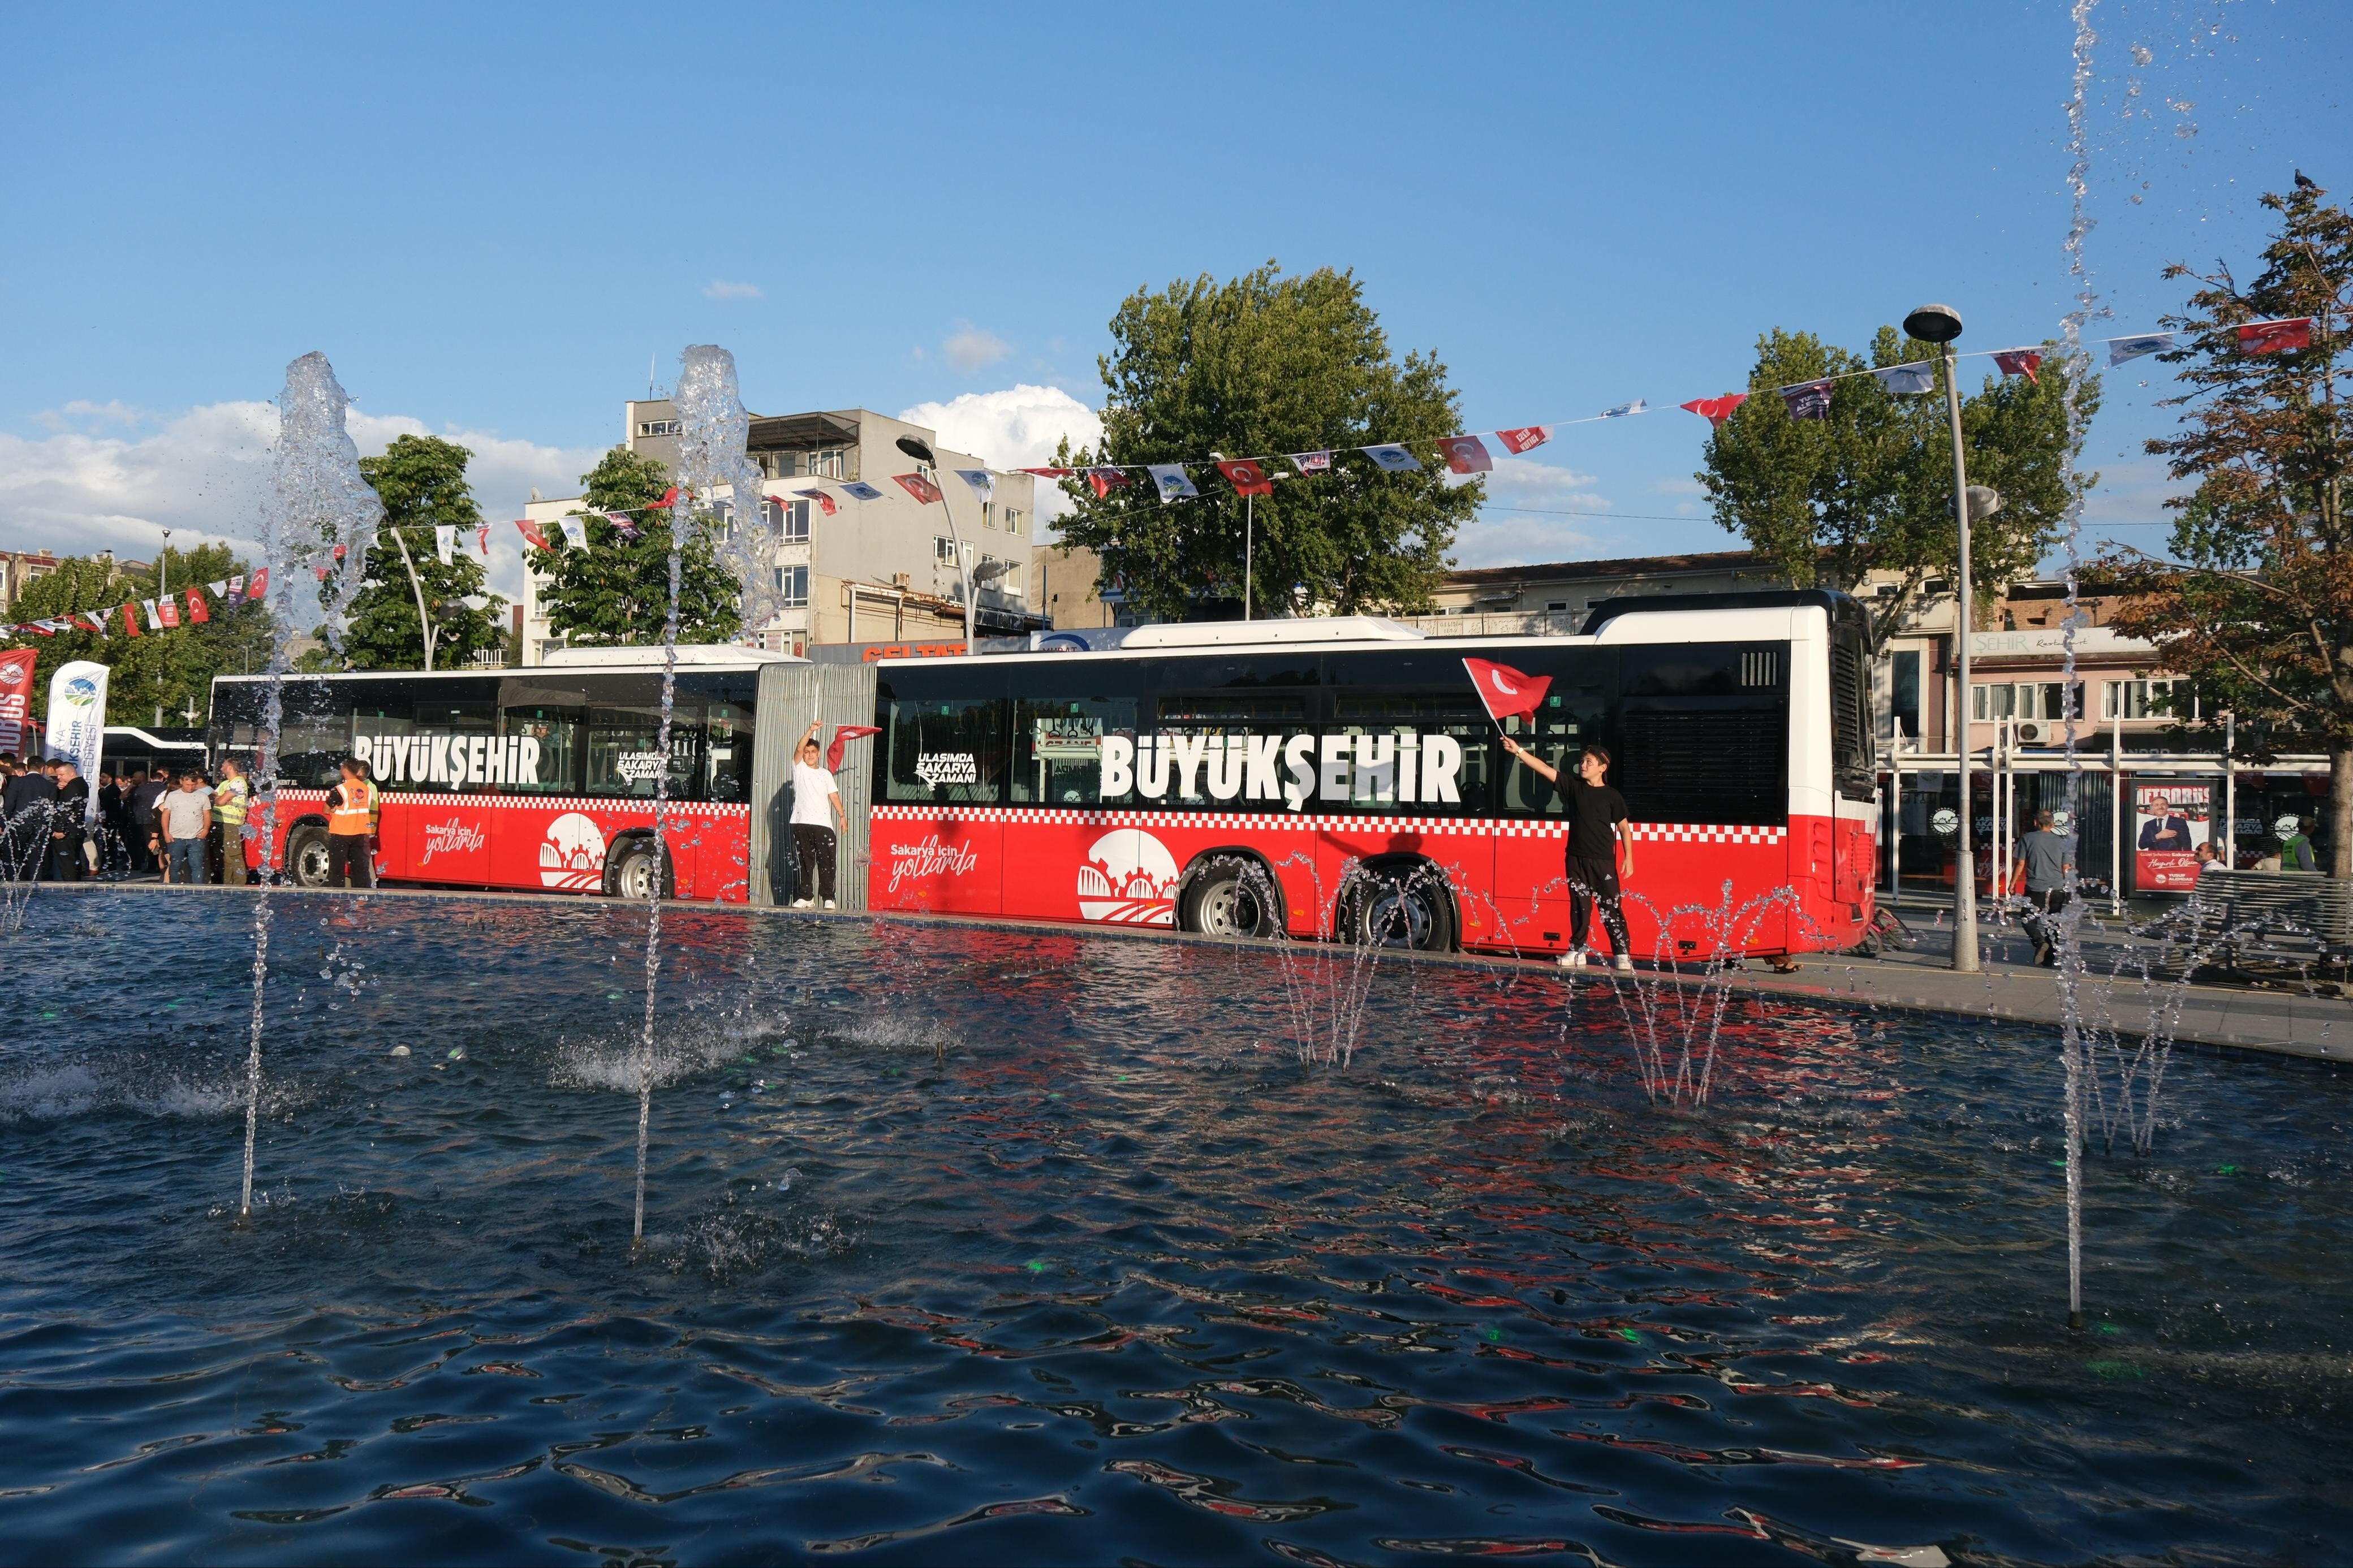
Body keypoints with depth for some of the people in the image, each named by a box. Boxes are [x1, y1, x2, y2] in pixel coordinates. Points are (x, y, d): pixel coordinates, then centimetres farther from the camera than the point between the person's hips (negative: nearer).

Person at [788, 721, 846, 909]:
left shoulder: (826, 774, 17)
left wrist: (842, 816, 4)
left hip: (823, 823, 1)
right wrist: (811, 730, -17)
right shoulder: (799, 769, 10)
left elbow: (834, 796, 14)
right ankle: (805, 896, 7)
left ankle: (828, 897, -3)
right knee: (805, 862, 2)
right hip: (802, 823, -1)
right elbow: (799, 749, -6)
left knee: (826, 862, -5)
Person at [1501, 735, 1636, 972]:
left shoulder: (1612, 796, 0)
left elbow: (1624, 828, 3)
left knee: (1610, 908, -3)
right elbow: (1545, 769, 0)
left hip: (1603, 861, -3)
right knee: (1579, 907, 8)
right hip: (1577, 858, 3)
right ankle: (1577, 952, 14)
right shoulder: (1573, 787, 6)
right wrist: (1518, 751, -8)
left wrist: (1628, 858, -2)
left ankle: (1622, 955, 1)